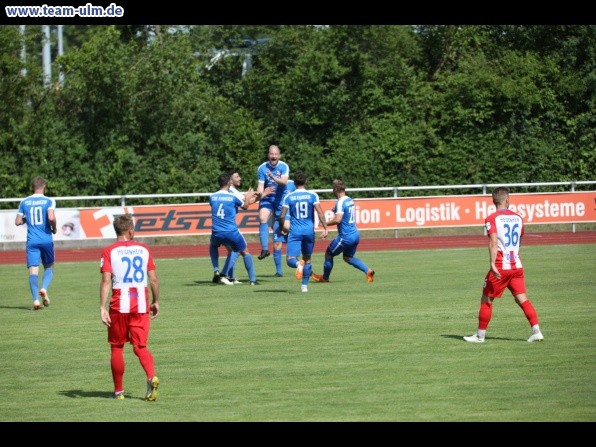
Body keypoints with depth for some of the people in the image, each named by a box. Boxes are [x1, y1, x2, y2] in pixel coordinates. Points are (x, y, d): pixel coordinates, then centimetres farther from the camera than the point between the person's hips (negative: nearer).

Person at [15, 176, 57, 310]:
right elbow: (51, 217, -17)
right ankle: (44, 288, -11)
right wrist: (54, 228, 1)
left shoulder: (24, 202, 7)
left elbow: (18, 222, 7)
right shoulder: (49, 201, -2)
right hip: (46, 240, -1)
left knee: (33, 269, -4)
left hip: (31, 241, 1)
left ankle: (36, 299, -18)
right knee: (49, 267, 16)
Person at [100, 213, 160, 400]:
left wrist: (102, 308, -14)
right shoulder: (143, 249, 5)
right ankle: (152, 377, -23)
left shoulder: (109, 251, -4)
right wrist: (156, 302, 16)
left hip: (119, 304, -2)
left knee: (117, 347, 12)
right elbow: (154, 279, 4)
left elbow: (106, 281, -13)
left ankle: (118, 390, 17)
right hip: (141, 304, 2)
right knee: (140, 346, 4)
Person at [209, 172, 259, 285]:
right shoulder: (233, 197, -7)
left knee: (212, 246, 34)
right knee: (245, 252, 18)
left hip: (217, 233, 2)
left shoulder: (212, 197, 3)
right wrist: (247, 198, 34)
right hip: (232, 232, -2)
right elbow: (245, 206, 10)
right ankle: (252, 279, 15)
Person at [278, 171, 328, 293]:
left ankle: (298, 264, -40)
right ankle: (305, 285, 17)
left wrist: (282, 228, 15)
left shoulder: (288, 197, 1)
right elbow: (320, 213, -9)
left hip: (295, 232, -2)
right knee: (307, 259, 18)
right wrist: (325, 228, -7)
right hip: (309, 231, 2)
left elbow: (282, 216, -3)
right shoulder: (312, 195, 0)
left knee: (290, 260, -6)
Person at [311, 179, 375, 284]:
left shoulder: (340, 202, -17)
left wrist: (327, 223, -10)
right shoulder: (350, 200, 10)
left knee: (328, 254, 10)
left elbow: (338, 220, -25)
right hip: (355, 235, 8)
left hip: (345, 236, -8)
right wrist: (335, 211, 22)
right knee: (348, 257, 20)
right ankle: (368, 271, 2)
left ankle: (325, 277, 25)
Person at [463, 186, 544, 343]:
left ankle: (480, 335, 12)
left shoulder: (492, 219, -7)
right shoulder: (518, 218, 9)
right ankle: (536, 331, -8)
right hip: (517, 265, 5)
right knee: (522, 299, 4)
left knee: (486, 300, 7)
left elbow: (493, 243, -20)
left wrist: (492, 264, -25)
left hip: (500, 267, -4)